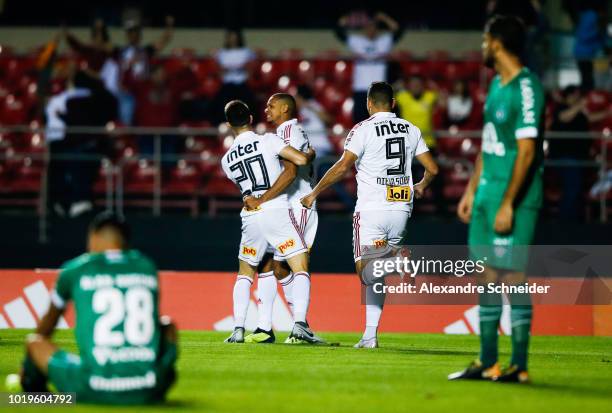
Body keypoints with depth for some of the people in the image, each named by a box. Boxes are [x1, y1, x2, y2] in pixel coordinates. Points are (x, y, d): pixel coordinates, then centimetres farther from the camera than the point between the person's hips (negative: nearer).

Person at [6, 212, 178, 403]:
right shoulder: (148, 267, 14)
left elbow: (48, 324, 28)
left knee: (33, 341, 20)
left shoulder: (75, 269, 9)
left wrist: (29, 365, 47)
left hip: (95, 391, -2)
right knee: (166, 324, 31)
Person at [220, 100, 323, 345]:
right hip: (277, 212, -4)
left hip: (250, 217, 4)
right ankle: (300, 323, -21)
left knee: (244, 274, 19)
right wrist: (311, 153, 12)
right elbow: (301, 160, -8)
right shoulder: (267, 141, -2)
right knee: (301, 269, -3)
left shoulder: (227, 160, 13)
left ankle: (238, 329, 8)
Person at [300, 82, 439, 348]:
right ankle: (370, 335, 7)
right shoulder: (411, 130, 9)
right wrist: (421, 187, 33)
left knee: (365, 269, -7)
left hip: (372, 208, -5)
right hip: (401, 209, 5)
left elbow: (342, 167, -14)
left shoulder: (364, 129, -5)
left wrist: (314, 194, -5)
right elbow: (432, 168, 11)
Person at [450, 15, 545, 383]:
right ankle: (488, 363, 16)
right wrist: (472, 191, 20)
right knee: (488, 275, 10)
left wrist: (507, 205, -20)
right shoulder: (497, 85, 14)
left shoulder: (526, 88, -15)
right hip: (487, 193, 9)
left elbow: (527, 151, -19)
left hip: (514, 198, -9)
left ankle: (519, 366, -1)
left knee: (513, 275, -6)